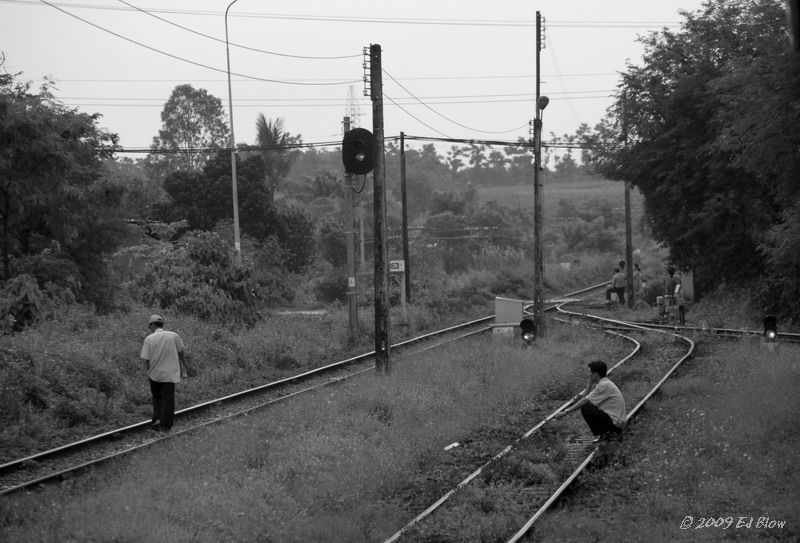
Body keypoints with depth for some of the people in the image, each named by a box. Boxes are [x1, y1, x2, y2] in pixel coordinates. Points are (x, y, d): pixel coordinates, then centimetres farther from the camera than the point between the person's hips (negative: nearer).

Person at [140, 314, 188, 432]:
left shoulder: (149, 339, -9)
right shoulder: (174, 336, -6)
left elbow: (146, 359, -9)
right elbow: (181, 353, 3)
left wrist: (148, 372, 7)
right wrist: (183, 366, 17)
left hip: (154, 374, 0)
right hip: (170, 374, 0)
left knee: (157, 397, 22)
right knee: (168, 400, 8)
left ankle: (157, 418, 11)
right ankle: (165, 426, 10)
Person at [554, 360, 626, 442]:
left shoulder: (604, 385, -19)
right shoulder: (601, 383, 11)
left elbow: (585, 401, -20)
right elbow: (584, 396, 7)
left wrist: (566, 412, -18)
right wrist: (590, 382, 0)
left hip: (616, 423, -10)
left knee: (586, 409, -17)